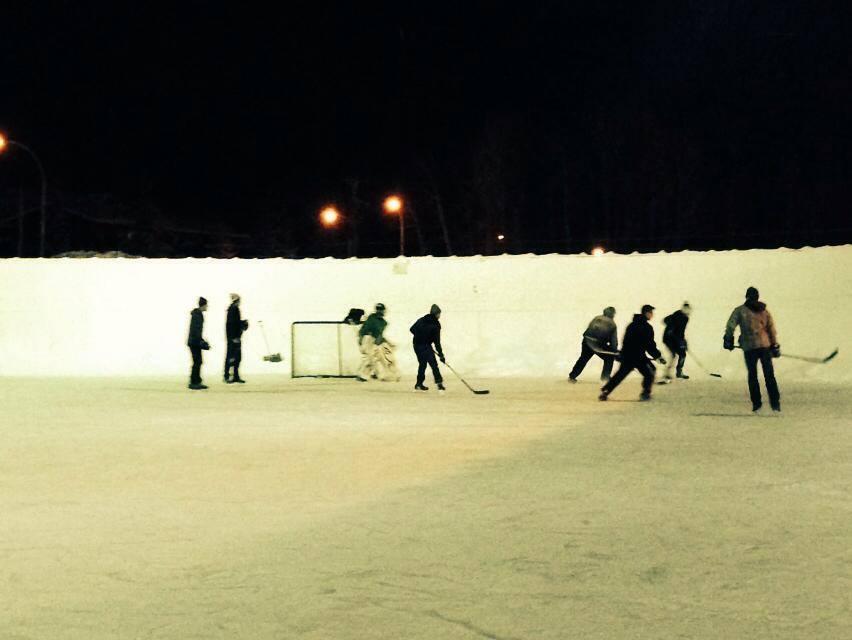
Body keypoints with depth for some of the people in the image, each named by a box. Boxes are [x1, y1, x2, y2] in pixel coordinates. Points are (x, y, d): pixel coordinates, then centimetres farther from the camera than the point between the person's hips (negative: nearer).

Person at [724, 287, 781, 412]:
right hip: (765, 346, 2)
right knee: (769, 375, 6)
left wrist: (728, 339, -5)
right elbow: (772, 329, 11)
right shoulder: (765, 311, 12)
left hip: (749, 347, -2)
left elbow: (731, 325, -9)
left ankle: (756, 402, 3)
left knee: (752, 375, 7)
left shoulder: (740, 310, 3)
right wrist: (775, 346, 14)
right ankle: (775, 402, 0)